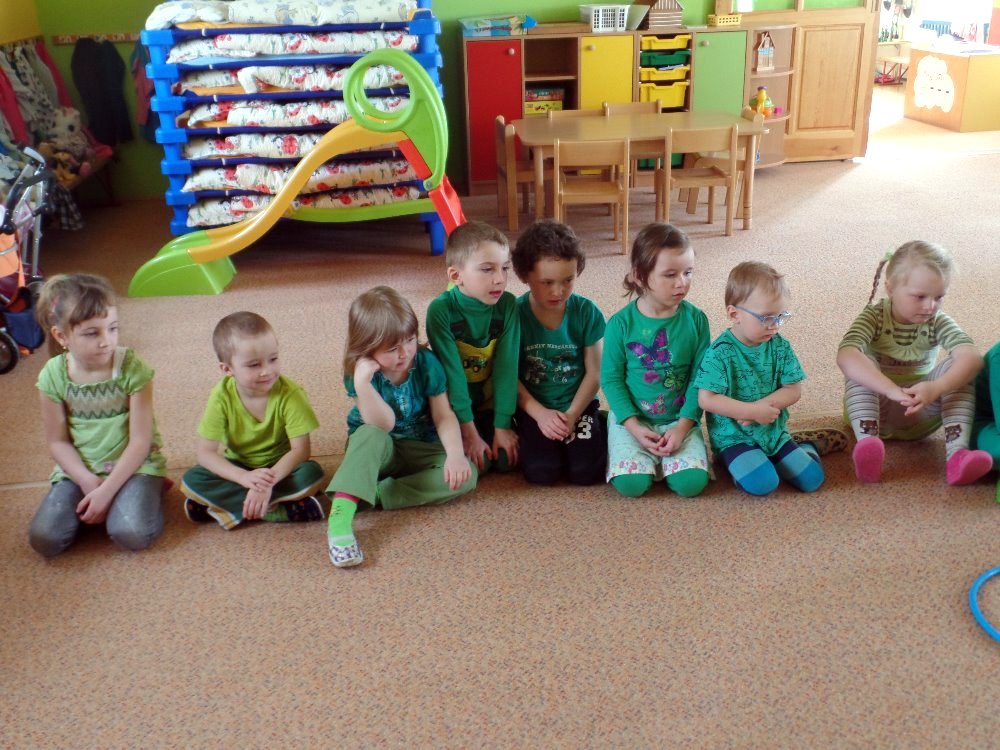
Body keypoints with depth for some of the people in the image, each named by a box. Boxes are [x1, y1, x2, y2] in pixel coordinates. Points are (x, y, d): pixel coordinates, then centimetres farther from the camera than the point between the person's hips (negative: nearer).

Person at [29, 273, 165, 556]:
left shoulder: (131, 368, -16)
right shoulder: (53, 375, -8)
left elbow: (140, 441, -15)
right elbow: (57, 441, -1)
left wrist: (107, 490, -19)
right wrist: (89, 482, -14)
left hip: (133, 465, -3)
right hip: (79, 470, 3)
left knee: (133, 534, -28)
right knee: (44, 539, -16)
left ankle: (144, 492, 3)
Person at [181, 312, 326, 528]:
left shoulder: (290, 393, -22)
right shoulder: (222, 396, -18)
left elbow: (301, 449, -23)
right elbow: (206, 452, -18)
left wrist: (269, 481, -39)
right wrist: (245, 477, -35)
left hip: (280, 468, -1)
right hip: (239, 469, 2)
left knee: (312, 473, -31)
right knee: (192, 479, -22)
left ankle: (229, 506, -25)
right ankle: (278, 509, -27)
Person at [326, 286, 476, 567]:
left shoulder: (426, 362, -14)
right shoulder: (361, 371, -18)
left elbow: (444, 415, -14)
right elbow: (383, 424, -29)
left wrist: (456, 454, -31)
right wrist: (362, 382, -43)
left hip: (419, 450, 2)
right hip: (377, 452, -2)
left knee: (465, 476, -25)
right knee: (371, 435, -37)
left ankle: (372, 495, -29)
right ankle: (340, 516, -51)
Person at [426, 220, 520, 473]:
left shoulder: (507, 305, -13)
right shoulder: (441, 310, -22)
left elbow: (507, 366, -14)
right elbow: (452, 372, -22)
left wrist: (502, 425, -17)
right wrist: (469, 432, -22)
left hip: (491, 404, 3)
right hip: (453, 408, -3)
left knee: (508, 459, -15)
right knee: (476, 463, -21)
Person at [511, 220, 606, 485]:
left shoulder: (587, 312, -7)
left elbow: (594, 373, -3)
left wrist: (572, 414, -14)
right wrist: (540, 414, -16)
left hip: (578, 404, 1)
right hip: (533, 407, -1)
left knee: (586, 471, -17)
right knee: (542, 472, -22)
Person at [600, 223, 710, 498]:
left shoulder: (695, 319, -5)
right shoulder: (621, 323, -9)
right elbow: (611, 379, -4)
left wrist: (683, 426, -14)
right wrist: (634, 427, -14)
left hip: (680, 420, 1)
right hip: (632, 419, -1)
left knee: (691, 482, -20)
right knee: (630, 483, -22)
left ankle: (663, 461, 12)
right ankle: (647, 455, 11)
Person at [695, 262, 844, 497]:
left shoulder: (780, 347, -1)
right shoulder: (720, 353, -16)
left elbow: (793, 390, -1)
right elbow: (707, 399, -20)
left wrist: (763, 405, -18)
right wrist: (753, 411, -21)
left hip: (774, 432, 5)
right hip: (734, 438, -4)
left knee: (811, 479, -7)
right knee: (763, 483, -28)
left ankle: (810, 445, 24)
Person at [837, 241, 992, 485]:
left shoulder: (937, 323, -9)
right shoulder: (874, 317, -16)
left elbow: (972, 357, -28)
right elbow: (845, 356, -37)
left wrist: (936, 388, -48)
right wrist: (893, 390, -50)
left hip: (920, 415, 2)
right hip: (875, 410, -2)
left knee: (955, 368, -20)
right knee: (863, 365, -27)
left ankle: (957, 453, -34)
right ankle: (866, 442, -43)